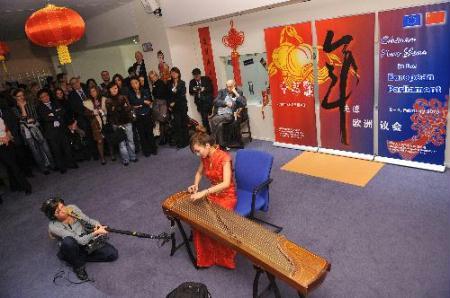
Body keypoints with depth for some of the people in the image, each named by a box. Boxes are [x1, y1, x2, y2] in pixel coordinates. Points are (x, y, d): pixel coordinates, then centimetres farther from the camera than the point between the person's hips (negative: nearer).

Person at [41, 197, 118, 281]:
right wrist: (96, 232, -41)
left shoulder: (72, 208, -14)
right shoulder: (54, 226, -25)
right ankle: (78, 266, -15)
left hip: (87, 240, 4)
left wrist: (97, 224, -24)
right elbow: (80, 241, -30)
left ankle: (79, 258, -2)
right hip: (72, 248, -3)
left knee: (113, 253, -14)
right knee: (68, 241, -41)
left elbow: (88, 220, -3)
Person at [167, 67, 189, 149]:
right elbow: (168, 95, 7)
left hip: (182, 105, -2)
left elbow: (182, 95, -7)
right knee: (177, 124, -4)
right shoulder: (169, 83, 8)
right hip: (174, 107, 2)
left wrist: (174, 102, -9)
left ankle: (186, 141, 11)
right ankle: (179, 142, 1)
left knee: (184, 123, 2)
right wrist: (169, 105, -3)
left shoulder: (182, 83, -1)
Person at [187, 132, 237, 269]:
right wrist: (195, 185, -2)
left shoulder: (224, 157, -22)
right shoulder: (205, 158, -1)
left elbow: (226, 183, -32)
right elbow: (199, 173, 19)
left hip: (227, 196, -6)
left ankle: (223, 258, -3)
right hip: (213, 194, 6)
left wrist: (203, 192, -36)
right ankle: (206, 256, -1)